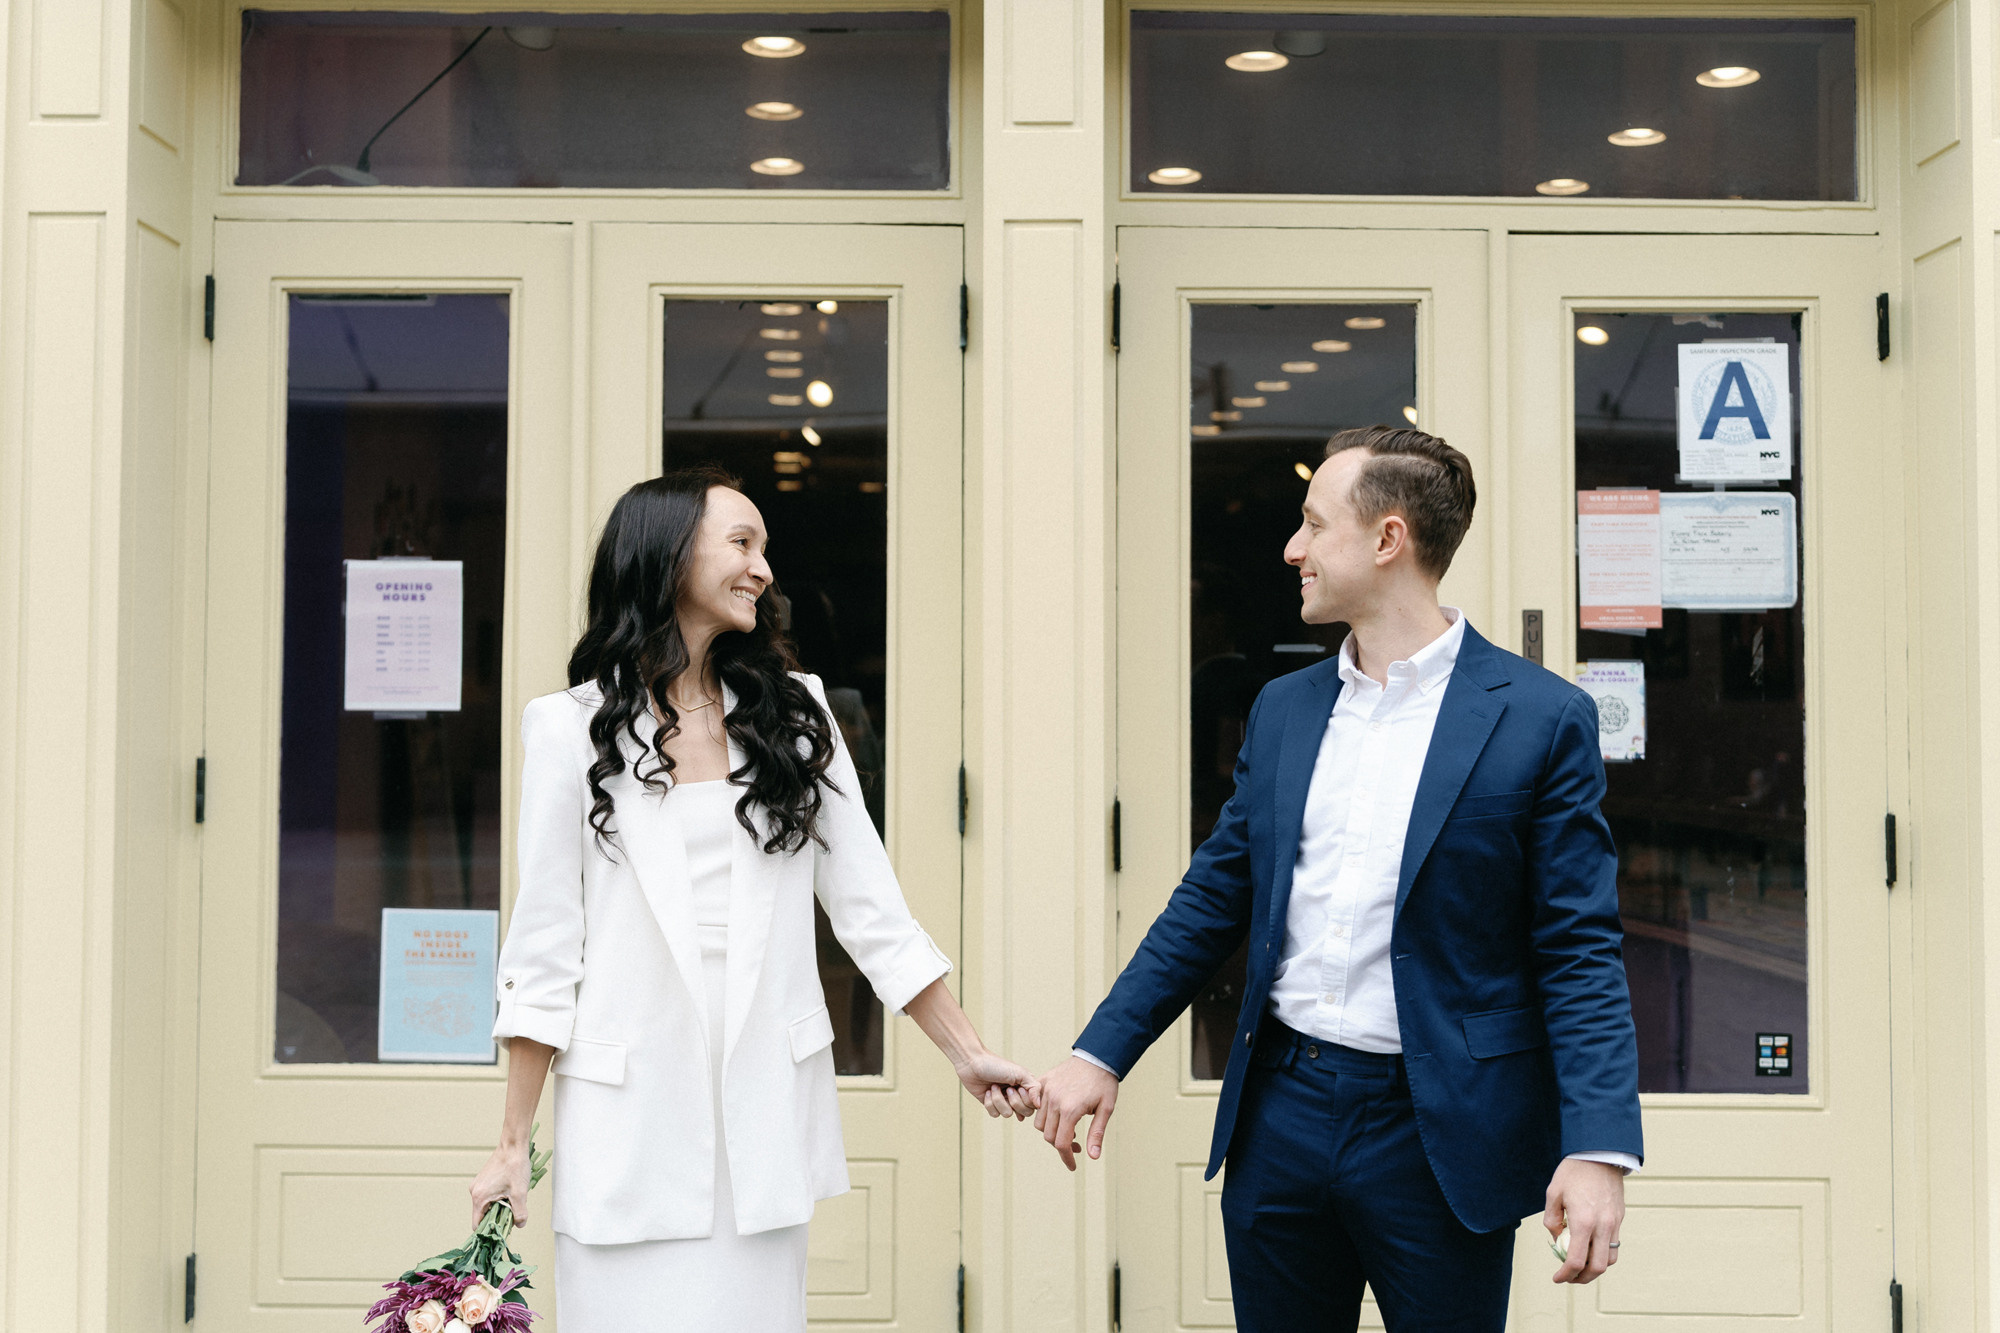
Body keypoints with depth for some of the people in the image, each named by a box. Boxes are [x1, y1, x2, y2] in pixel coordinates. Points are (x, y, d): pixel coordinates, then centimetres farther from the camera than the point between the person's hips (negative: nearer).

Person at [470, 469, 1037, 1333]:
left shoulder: (792, 714, 9)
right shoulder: (573, 728, 1)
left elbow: (870, 911, 9)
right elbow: (544, 946, 1)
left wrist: (969, 1057, 4)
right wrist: (514, 1142, 0)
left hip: (766, 1118, 3)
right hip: (628, 1123, -2)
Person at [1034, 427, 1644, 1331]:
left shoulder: (1540, 718, -8)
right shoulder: (1283, 709, 9)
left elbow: (1579, 952, -9)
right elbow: (1211, 900, 13)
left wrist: (1599, 1150, -19)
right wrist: (1100, 1054, 8)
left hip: (1438, 1133, -4)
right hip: (1281, 1112, 5)